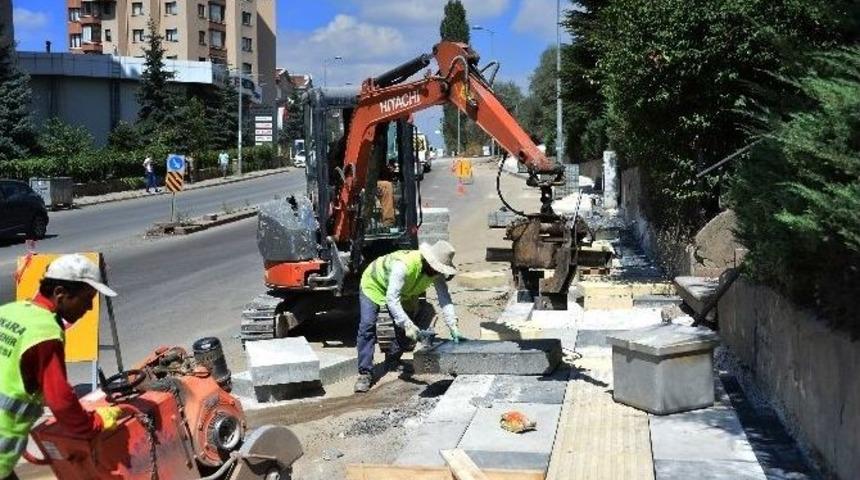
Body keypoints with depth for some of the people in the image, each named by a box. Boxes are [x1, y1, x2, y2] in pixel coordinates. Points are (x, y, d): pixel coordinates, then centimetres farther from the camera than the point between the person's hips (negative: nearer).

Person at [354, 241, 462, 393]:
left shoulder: (437, 271, -23)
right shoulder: (404, 265, -44)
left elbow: (445, 298, -24)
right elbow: (392, 299, -45)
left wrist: (453, 327, -36)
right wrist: (408, 325, -51)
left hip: (402, 292, 7)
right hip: (373, 285, -6)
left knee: (404, 326, -2)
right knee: (367, 327, -18)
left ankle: (392, 362, 21)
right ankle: (365, 373, -14)